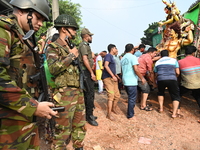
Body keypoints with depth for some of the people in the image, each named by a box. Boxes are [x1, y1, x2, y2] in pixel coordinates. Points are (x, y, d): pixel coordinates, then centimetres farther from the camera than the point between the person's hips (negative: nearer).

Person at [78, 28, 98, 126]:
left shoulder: (85, 45, 21)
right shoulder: (84, 45, -10)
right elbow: (85, 60, -21)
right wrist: (92, 73, -19)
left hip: (87, 72, 10)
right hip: (87, 72, -10)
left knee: (87, 94, 13)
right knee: (90, 94, -7)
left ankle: (87, 114, 23)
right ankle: (89, 116, 2)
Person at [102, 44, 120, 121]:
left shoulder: (111, 57, 21)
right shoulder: (108, 55, -7)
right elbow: (106, 66, -21)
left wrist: (115, 75, 20)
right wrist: (113, 76, -23)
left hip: (113, 78, 9)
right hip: (108, 78, -9)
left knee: (117, 95, 12)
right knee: (111, 96, -11)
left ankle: (114, 108, 33)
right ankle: (109, 114, -2)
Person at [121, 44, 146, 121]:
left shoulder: (123, 58, 14)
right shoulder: (132, 57, -10)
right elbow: (136, 69, -17)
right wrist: (142, 78, -7)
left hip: (125, 81, 8)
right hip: (131, 81, -8)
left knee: (130, 97, 20)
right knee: (132, 98, 1)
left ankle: (130, 112, 30)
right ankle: (130, 115, 9)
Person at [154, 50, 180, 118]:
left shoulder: (157, 62, 21)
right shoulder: (174, 60, 16)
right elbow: (177, 72, 10)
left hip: (160, 79, 2)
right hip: (172, 79, -2)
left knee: (160, 93, 29)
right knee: (175, 96, 12)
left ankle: (161, 108, 28)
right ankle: (174, 113, 4)